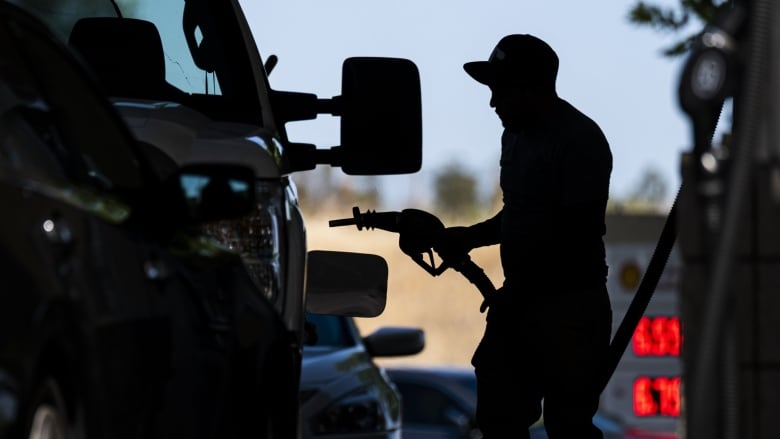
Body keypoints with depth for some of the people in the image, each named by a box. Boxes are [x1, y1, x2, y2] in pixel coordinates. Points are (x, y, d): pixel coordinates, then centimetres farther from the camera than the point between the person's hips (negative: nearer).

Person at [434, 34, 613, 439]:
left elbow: (580, 234, -20)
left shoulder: (580, 142, -16)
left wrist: (518, 289, -17)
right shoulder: (516, 135, 12)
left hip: (569, 306, -9)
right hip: (519, 301, 9)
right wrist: (470, 237, 8)